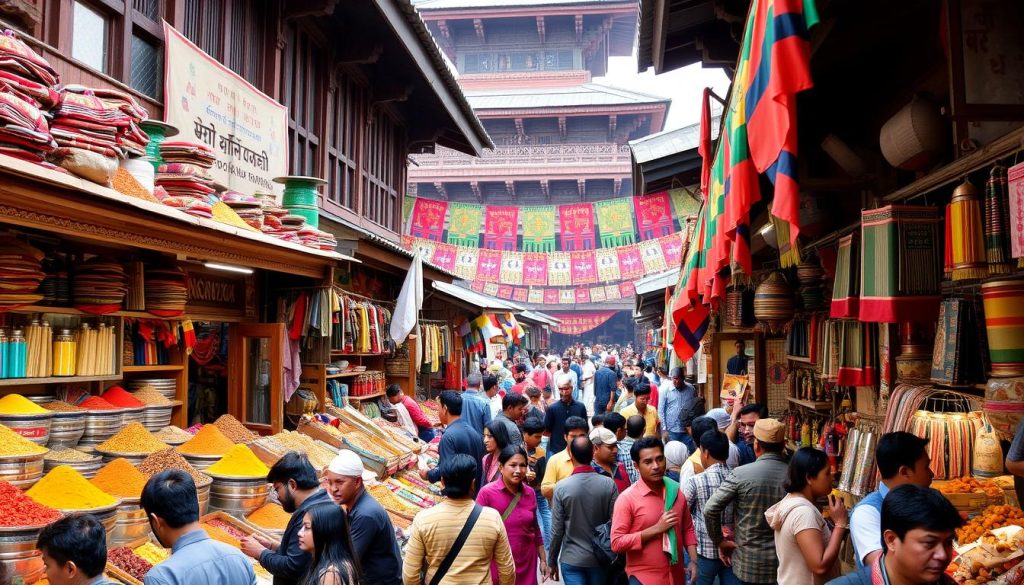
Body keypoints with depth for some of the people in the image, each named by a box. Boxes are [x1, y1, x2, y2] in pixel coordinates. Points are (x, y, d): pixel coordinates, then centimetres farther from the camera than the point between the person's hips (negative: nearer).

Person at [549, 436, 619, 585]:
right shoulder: (609, 485, -10)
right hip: (600, 558, 3)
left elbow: (557, 531, -9)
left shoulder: (561, 487, -14)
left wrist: (552, 561, 4)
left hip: (571, 560, -3)